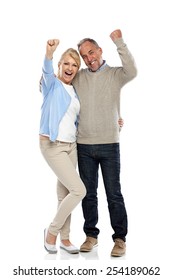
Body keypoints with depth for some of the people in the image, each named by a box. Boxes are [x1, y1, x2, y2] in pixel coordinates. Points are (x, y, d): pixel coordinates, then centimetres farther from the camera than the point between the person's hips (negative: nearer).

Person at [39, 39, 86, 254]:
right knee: (79, 190, -12)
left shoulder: (74, 91, 13)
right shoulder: (52, 84, -7)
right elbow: (47, 73, -31)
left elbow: (77, 120, 21)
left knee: (64, 193, 13)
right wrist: (49, 54, -53)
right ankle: (51, 231, 6)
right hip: (52, 145, -7)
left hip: (70, 145, 7)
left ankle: (64, 238, 26)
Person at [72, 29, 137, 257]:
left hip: (109, 144, -3)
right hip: (84, 145, 3)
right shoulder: (78, 77, 9)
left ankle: (120, 238, 13)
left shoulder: (115, 74, 1)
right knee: (88, 194, 11)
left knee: (114, 194, 2)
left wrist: (119, 42, -21)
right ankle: (91, 235, 24)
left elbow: (132, 71, -21)